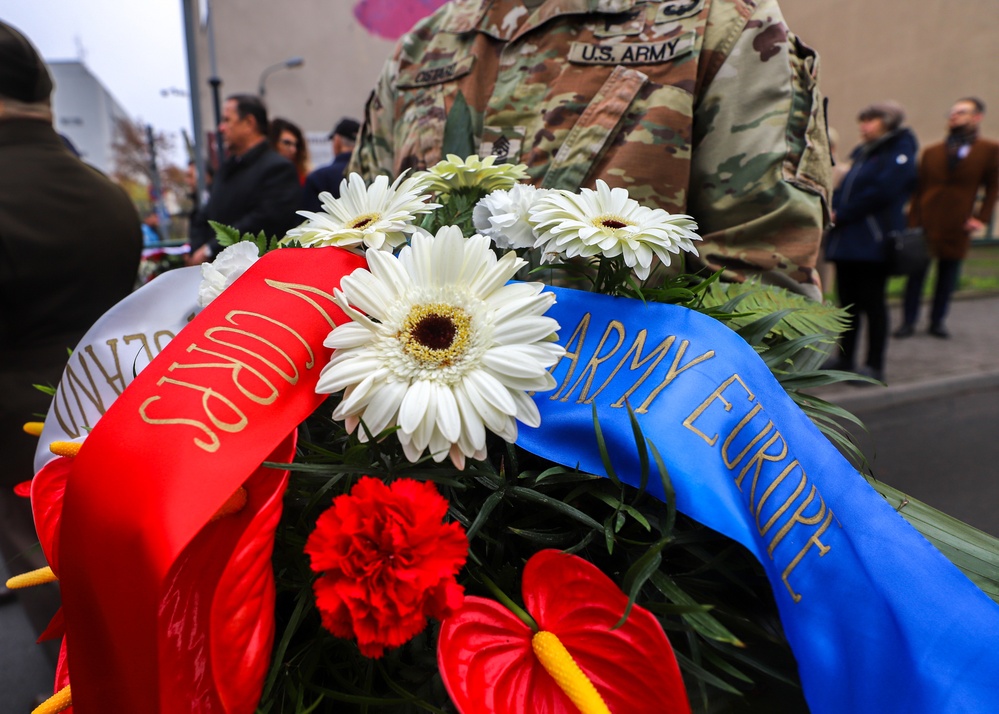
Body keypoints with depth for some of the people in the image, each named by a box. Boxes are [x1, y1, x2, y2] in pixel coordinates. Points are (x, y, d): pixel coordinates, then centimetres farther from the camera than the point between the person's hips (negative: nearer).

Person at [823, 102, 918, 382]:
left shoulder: (899, 155, -4)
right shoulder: (862, 153, 21)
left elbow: (880, 193, -17)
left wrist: (841, 214, -14)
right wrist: (832, 210, -2)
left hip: (872, 243, -8)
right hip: (847, 241, 8)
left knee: (872, 304, -3)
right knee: (848, 303, 10)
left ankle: (874, 365, 4)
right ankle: (845, 360, 18)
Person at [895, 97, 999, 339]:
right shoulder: (931, 152, 8)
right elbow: (918, 189, 5)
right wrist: (913, 223, -3)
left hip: (958, 226, -1)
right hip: (925, 225, 1)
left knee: (948, 274, 8)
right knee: (916, 273, 3)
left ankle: (937, 321, 20)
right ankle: (909, 321, 12)